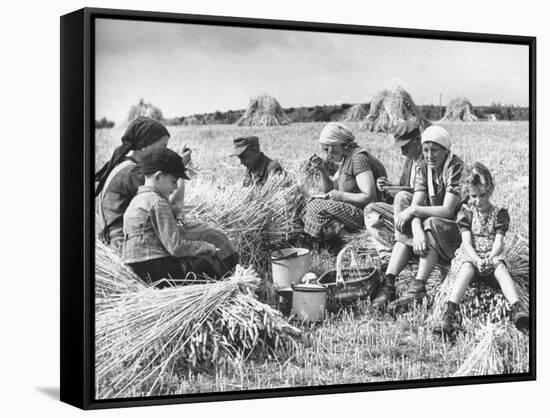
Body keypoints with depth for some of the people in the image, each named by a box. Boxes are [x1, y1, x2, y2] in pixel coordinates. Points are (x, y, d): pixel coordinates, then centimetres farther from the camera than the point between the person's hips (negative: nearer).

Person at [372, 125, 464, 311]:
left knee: (432, 225, -34)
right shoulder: (424, 167, 2)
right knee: (405, 233, -20)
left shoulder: (456, 168, -18)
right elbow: (416, 204, -11)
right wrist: (417, 232, -30)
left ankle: (418, 288, -42)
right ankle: (388, 284, -28)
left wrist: (413, 210, -24)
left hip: (458, 227, -6)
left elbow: (447, 210, -25)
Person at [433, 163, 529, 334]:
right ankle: (450, 312, -58)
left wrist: (489, 259, -24)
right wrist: (477, 260, -25)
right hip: (470, 256, -1)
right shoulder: (466, 212, 6)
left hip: (492, 257, 1)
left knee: (500, 267, -33)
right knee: (467, 267, -36)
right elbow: (467, 243, -5)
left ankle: (517, 309, -54)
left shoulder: (499, 213, 8)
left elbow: (498, 243, -3)